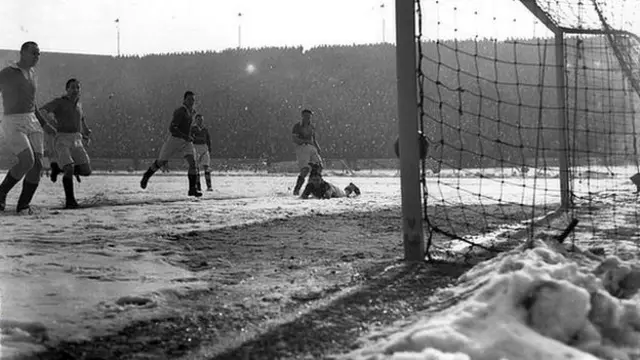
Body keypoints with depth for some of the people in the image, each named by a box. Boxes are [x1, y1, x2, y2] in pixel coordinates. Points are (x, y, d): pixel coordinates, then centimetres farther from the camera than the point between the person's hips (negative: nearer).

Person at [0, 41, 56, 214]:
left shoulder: (31, 72, 16)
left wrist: (44, 123, 25)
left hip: (32, 123, 7)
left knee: (37, 166, -7)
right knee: (27, 162, -23)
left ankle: (23, 205, 7)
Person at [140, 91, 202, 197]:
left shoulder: (192, 111, 7)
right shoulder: (180, 112, -19)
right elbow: (172, 128, -28)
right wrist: (184, 136, -35)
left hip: (187, 142, 6)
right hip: (174, 140, -6)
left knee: (193, 163, -16)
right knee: (160, 162, 10)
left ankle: (193, 189, -13)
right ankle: (146, 177, 36)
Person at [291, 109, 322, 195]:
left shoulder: (312, 127, 20)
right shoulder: (297, 126, 3)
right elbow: (294, 139, -8)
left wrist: (318, 147, 8)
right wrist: (305, 141, -20)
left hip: (312, 148, 6)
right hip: (301, 148, -5)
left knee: (319, 165, -15)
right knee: (305, 170, -21)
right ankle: (296, 190, -13)